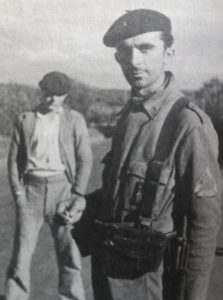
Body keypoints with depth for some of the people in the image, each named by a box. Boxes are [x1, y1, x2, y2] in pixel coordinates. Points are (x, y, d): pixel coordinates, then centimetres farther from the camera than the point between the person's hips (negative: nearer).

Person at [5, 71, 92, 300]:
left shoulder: (75, 120, 5)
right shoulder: (25, 120, 8)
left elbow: (85, 160, 2)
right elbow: (14, 159, 8)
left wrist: (78, 196, -6)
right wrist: (18, 193, -2)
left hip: (62, 187, 0)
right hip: (31, 188, 1)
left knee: (68, 253, 5)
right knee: (21, 251, 3)